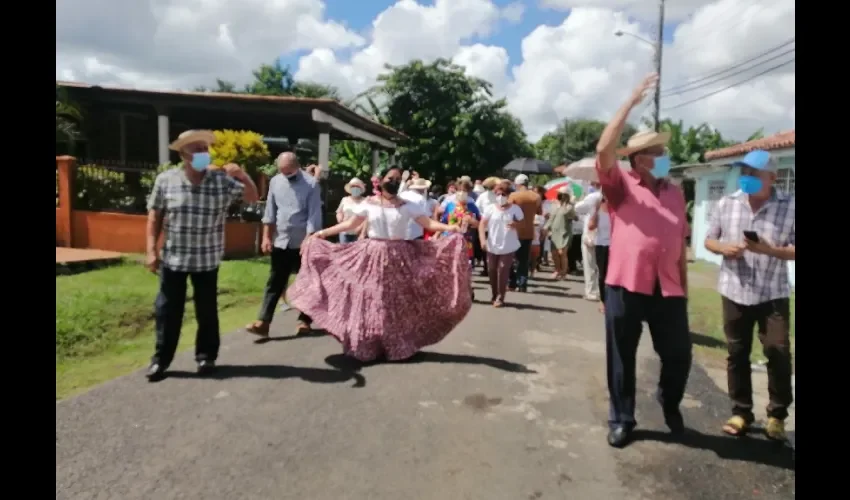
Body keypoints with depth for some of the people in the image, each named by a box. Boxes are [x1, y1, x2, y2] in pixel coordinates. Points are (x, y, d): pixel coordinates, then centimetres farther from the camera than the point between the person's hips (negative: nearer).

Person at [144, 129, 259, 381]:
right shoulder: (165, 180, -4)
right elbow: (155, 217, 2)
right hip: (172, 258, 0)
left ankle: (206, 356, 25)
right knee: (167, 310, 8)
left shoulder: (222, 180, -5)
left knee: (207, 310, 9)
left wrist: (243, 176, -21)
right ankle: (160, 359, 23)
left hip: (207, 259, 0)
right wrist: (151, 250, -2)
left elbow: (252, 198, -3)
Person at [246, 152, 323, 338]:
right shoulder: (275, 182, 5)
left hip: (303, 242, -3)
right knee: (274, 282, 4)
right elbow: (270, 211, 9)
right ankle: (263, 322, 4)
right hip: (280, 241, 4)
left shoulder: (311, 183, -9)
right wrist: (266, 237, 4)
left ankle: (304, 320, 19)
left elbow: (314, 215, -12)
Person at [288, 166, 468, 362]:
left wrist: (449, 228, -22)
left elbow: (429, 223, -5)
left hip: (398, 259, 0)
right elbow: (350, 223, 7)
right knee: (370, 300, 3)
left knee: (397, 303, 4)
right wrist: (323, 233, 4)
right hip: (372, 257, 0)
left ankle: (397, 345, 19)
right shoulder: (369, 204, 4)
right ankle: (368, 346, 15)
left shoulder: (407, 206, 2)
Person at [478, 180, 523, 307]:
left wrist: (516, 225, -17)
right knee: (493, 271, 9)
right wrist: (483, 239, -15)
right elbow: (482, 224, -2)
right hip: (492, 246, 2)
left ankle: (500, 297, 1)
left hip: (508, 247, -2)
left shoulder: (515, 209, -2)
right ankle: (494, 295, 24)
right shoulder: (490, 208, 0)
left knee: (503, 271, -7)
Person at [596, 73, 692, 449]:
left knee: (679, 355, 12)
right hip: (625, 286, -4)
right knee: (621, 358, 8)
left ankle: (669, 402, 42)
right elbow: (604, 149, -19)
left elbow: (680, 242, 15)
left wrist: (684, 284, 14)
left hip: (668, 288, 4)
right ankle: (621, 419, 26)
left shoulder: (675, 192, 12)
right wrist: (632, 102, -17)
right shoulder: (621, 186, -2)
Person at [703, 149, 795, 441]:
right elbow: (709, 240, 8)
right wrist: (724, 248, -14)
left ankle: (777, 415, 19)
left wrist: (768, 249, -22)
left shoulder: (790, 207, -5)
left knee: (779, 353, 0)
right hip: (734, 292, 2)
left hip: (773, 294, -2)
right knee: (737, 353, 9)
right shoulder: (726, 204, 2)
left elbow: (793, 251, -5)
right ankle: (741, 412, 22)